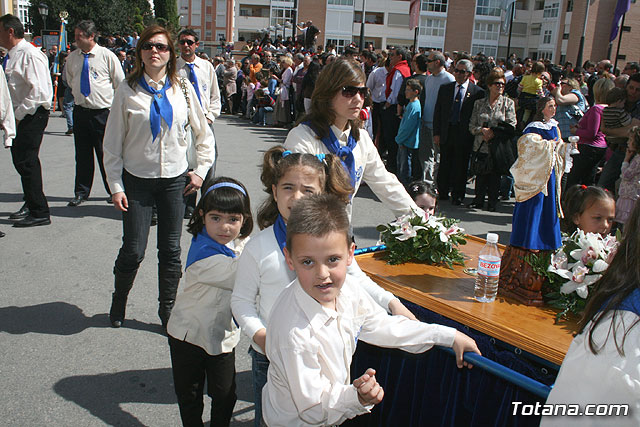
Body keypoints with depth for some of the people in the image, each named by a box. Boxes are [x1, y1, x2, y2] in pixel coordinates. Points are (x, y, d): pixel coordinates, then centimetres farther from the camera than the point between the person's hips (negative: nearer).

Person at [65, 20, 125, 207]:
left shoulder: (107, 55, -5)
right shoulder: (72, 57, 8)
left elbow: (120, 84, 0)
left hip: (102, 112, -4)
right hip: (80, 111, 4)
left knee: (106, 154, 0)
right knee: (82, 154, 8)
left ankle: (114, 191, 15)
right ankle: (81, 193, 18)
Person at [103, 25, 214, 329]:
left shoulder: (183, 89, 3)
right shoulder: (128, 91, -2)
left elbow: (203, 134, 12)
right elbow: (113, 144, 0)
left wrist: (201, 171, 4)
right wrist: (115, 186, -5)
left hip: (174, 179, 2)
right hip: (137, 180, -1)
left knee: (171, 250, 5)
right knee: (133, 250, -1)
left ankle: (167, 310, 21)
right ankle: (118, 302, 27)